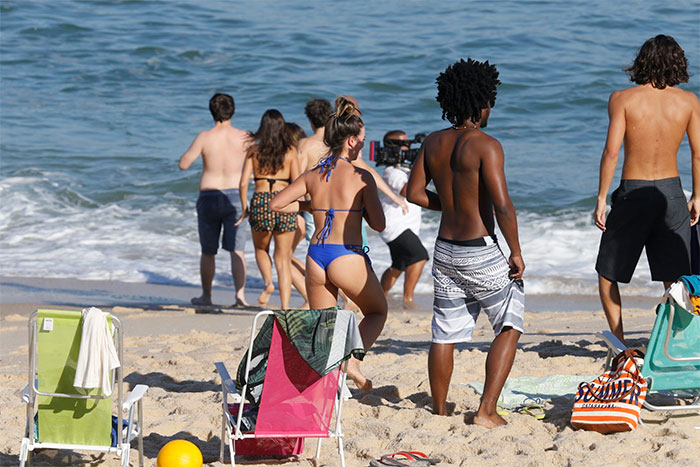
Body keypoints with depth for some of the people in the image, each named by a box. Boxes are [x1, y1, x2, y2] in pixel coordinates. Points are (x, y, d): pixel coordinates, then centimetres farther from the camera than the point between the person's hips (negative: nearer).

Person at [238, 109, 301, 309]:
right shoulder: (290, 150, 1)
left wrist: (244, 208, 10)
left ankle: (268, 282, 0)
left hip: (261, 202, 0)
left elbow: (243, 183, -2)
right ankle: (285, 307, -1)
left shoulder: (254, 150, 3)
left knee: (261, 249, 26)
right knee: (283, 259, 8)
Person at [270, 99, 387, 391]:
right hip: (348, 257, -4)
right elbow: (378, 224, -7)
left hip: (316, 257, 5)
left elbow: (275, 204, 7)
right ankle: (352, 358, -5)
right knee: (377, 313, 19)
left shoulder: (313, 176, 6)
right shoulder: (360, 177, -8)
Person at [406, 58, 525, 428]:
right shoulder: (485, 145, -15)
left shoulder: (434, 143, 4)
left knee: (445, 334, 14)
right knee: (510, 326, 8)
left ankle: (439, 412, 19)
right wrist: (516, 252, -12)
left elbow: (414, 192, 9)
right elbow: (502, 204, -21)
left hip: (444, 251, 6)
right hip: (480, 252, -6)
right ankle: (487, 411, 1)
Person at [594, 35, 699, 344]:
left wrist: (601, 199, -7)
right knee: (675, 279, 8)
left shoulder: (622, 99, -7)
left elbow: (611, 152, -12)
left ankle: (620, 343, 7)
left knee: (608, 274, 13)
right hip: (671, 192, 2)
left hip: (633, 193, -2)